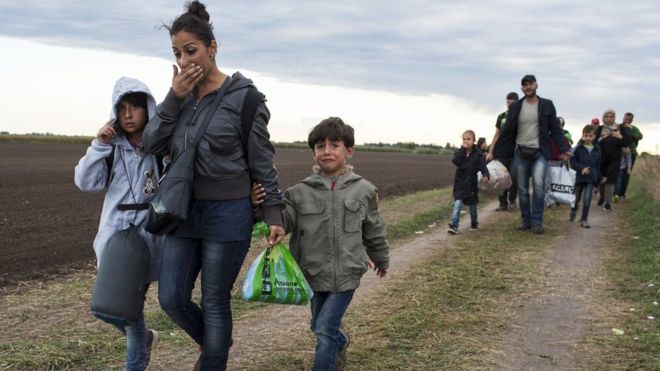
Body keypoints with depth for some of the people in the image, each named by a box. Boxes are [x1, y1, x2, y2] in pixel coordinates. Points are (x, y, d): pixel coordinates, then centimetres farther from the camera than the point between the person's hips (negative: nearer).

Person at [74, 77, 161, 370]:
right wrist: (99, 145, -10)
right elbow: (85, 182, -1)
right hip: (113, 236, 4)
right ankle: (144, 338, 39)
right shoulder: (112, 147, 4)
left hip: (147, 236, -4)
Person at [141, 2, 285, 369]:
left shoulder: (243, 96, -10)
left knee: (215, 303, 4)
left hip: (228, 214, -5)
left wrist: (274, 215, -9)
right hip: (183, 211, 5)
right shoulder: (182, 94, 6)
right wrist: (174, 98, -11)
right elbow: (152, 143, 0)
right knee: (172, 298, 7)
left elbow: (262, 162, -7)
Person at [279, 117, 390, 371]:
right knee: (319, 328, 20)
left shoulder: (363, 190, -4)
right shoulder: (301, 192, -4)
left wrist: (381, 260, 21)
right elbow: (283, 221, -14)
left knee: (325, 329, -9)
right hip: (315, 274, 3)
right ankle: (341, 342, 52)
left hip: (346, 273, -3)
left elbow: (374, 231, 8)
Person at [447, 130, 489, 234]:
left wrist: (486, 175, -31)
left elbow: (483, 166, -12)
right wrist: (463, 149, -21)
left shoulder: (478, 154, -4)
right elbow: (455, 161, -19)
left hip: (472, 183, 0)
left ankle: (474, 223, 32)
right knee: (458, 204, -11)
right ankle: (454, 225, -16)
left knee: (472, 205, 13)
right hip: (460, 183, 0)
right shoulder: (459, 152, -1)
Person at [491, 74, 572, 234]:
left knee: (538, 184, -20)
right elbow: (507, 131, 7)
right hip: (520, 153, 2)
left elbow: (555, 129, 3)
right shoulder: (515, 107, 5)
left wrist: (563, 149, -5)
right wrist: (496, 153, 4)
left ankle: (537, 221, -11)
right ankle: (526, 220, 18)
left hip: (540, 153, -2)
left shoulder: (547, 105, 2)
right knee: (522, 189, 6)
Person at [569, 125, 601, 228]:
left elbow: (598, 165, 11)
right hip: (579, 177, -1)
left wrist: (598, 179, 12)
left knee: (587, 199, -7)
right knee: (576, 198, 11)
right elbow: (572, 162, -8)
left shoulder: (597, 150, 4)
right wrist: (582, 168, -23)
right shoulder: (578, 148, -6)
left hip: (591, 178, 1)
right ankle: (574, 210, 44)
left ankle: (584, 220, 2)